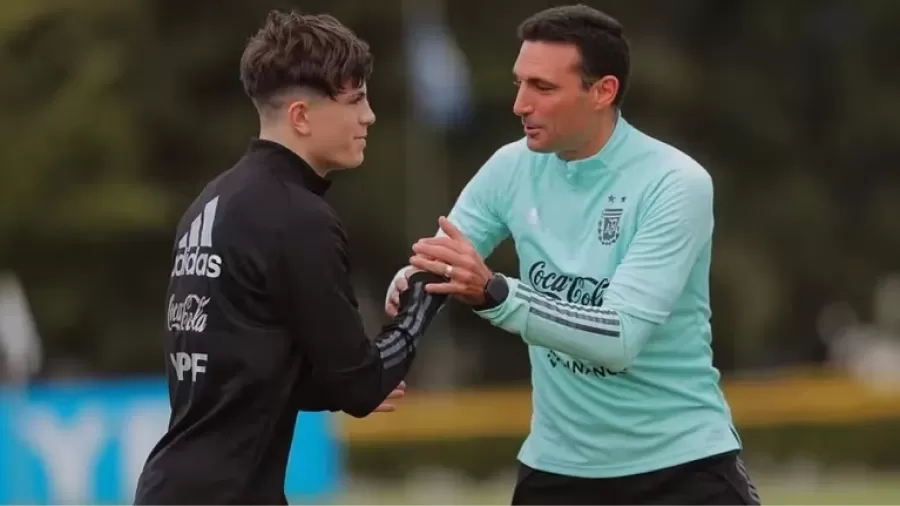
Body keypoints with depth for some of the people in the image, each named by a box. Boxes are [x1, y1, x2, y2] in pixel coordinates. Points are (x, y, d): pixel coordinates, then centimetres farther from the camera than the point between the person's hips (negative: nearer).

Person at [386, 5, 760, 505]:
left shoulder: (675, 183, -17)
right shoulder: (513, 168, -3)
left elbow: (620, 339, -26)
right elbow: (434, 272, 0)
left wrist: (493, 293, -37)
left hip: (681, 464, -4)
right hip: (559, 465, 4)